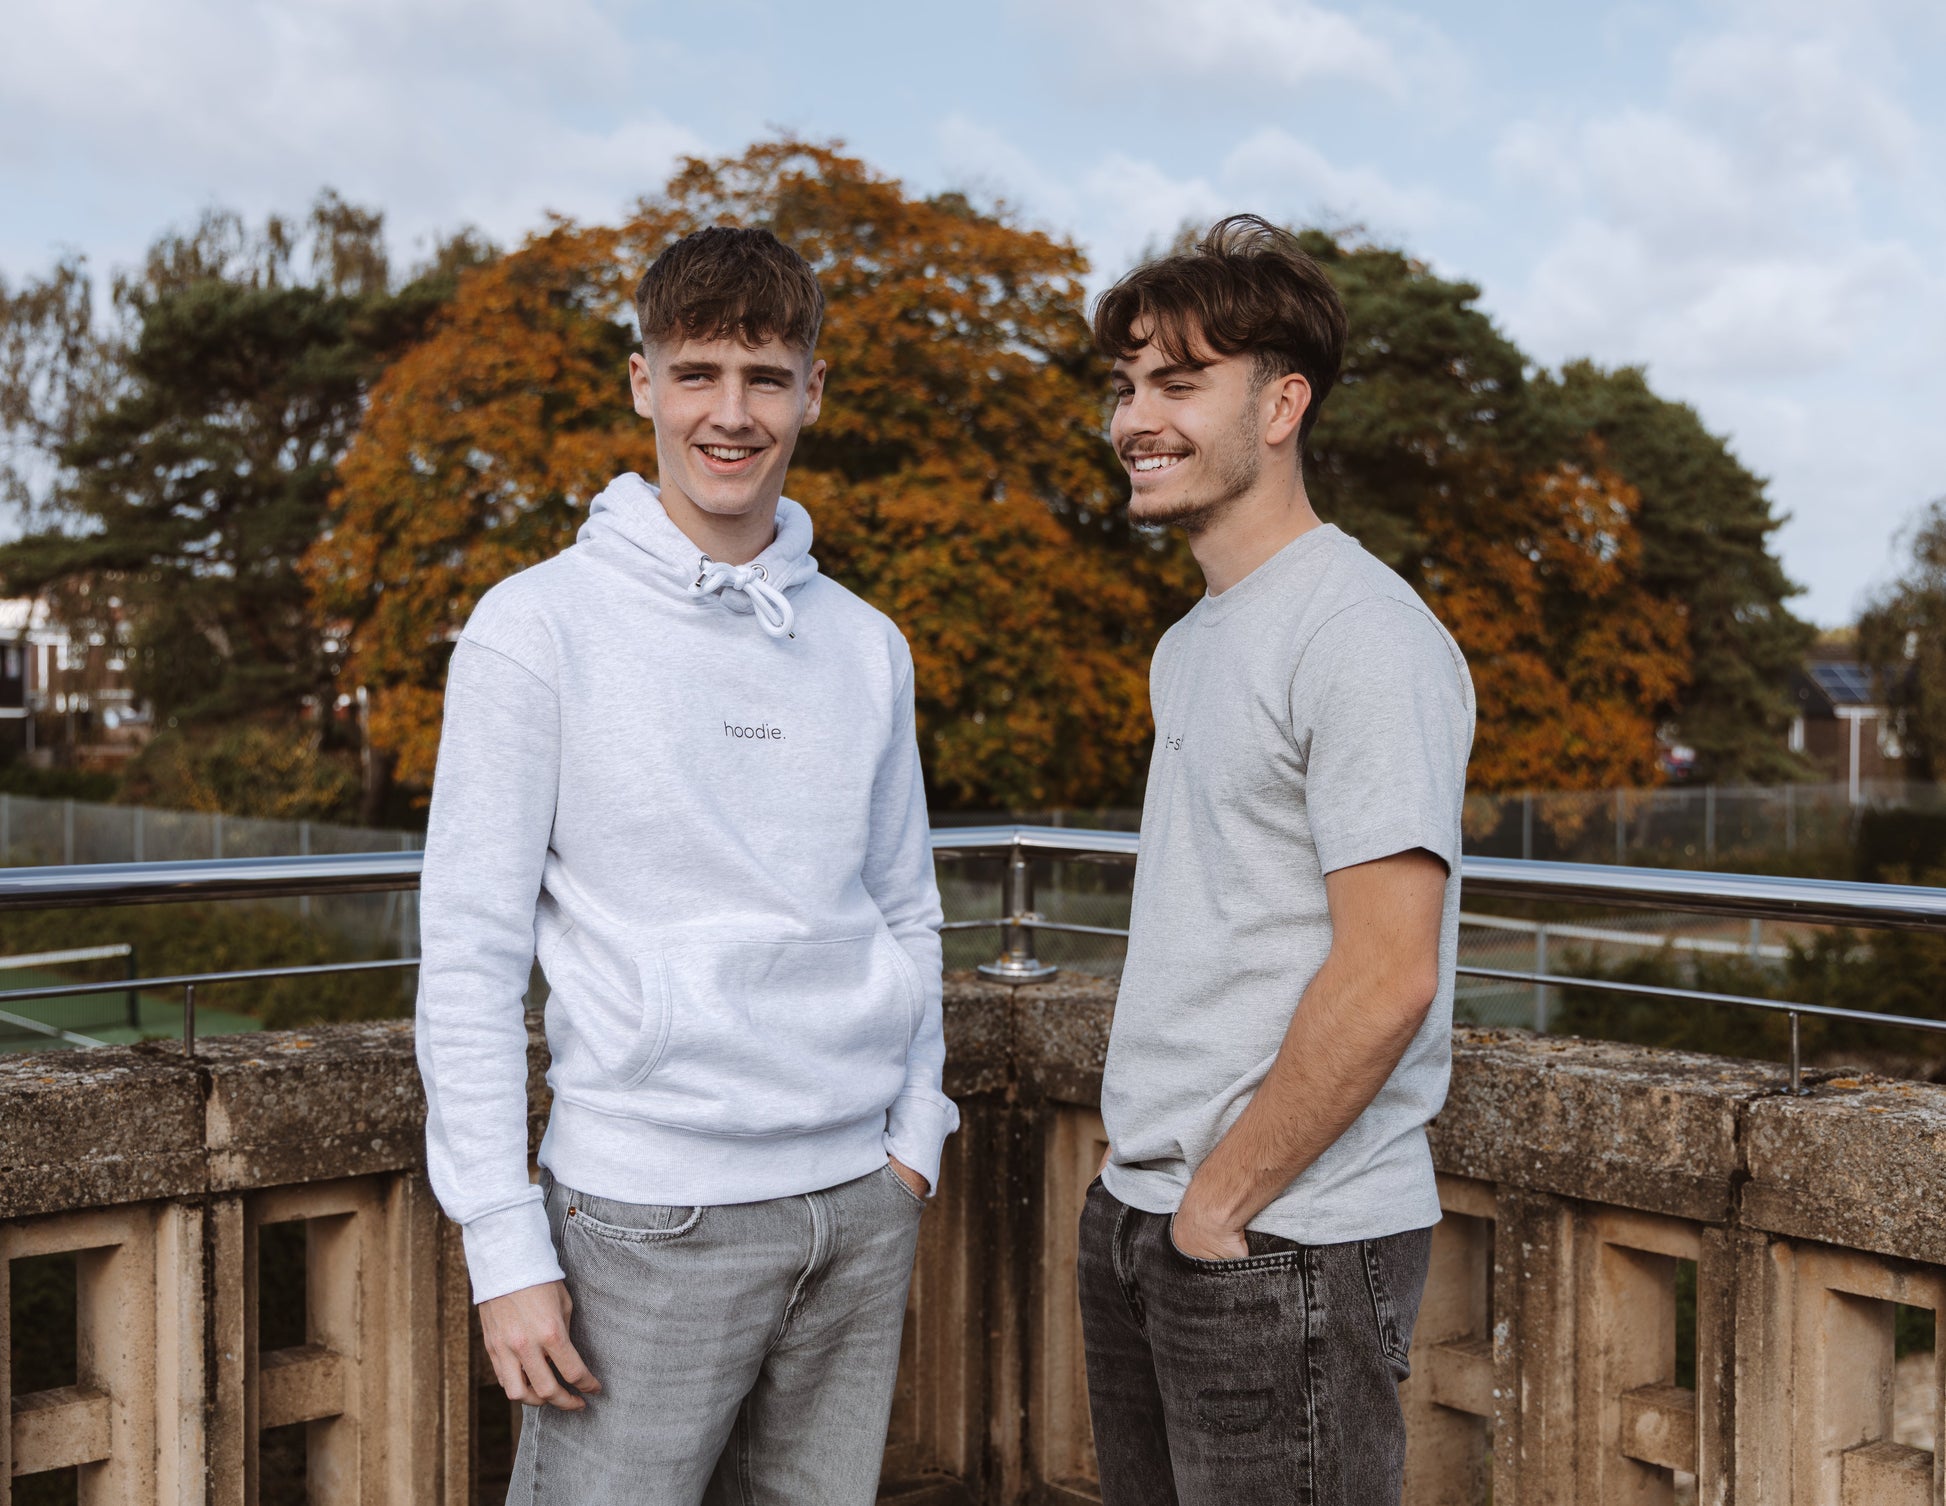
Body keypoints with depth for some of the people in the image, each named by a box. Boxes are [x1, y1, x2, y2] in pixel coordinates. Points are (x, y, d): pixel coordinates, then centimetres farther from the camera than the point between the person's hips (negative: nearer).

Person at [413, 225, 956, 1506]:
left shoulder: (868, 646, 9)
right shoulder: (541, 627, -6)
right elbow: (470, 955, -8)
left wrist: (915, 1137, 7)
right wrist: (506, 1243, -11)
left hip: (860, 1201, 5)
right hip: (650, 1214, -4)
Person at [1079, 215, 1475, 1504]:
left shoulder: (1367, 640, -15)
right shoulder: (1190, 645, 14)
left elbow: (1388, 977, -21)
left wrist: (1220, 1202, -14)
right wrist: (1151, 1196, 10)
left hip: (1286, 1247, -8)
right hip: (1139, 1213, 9)